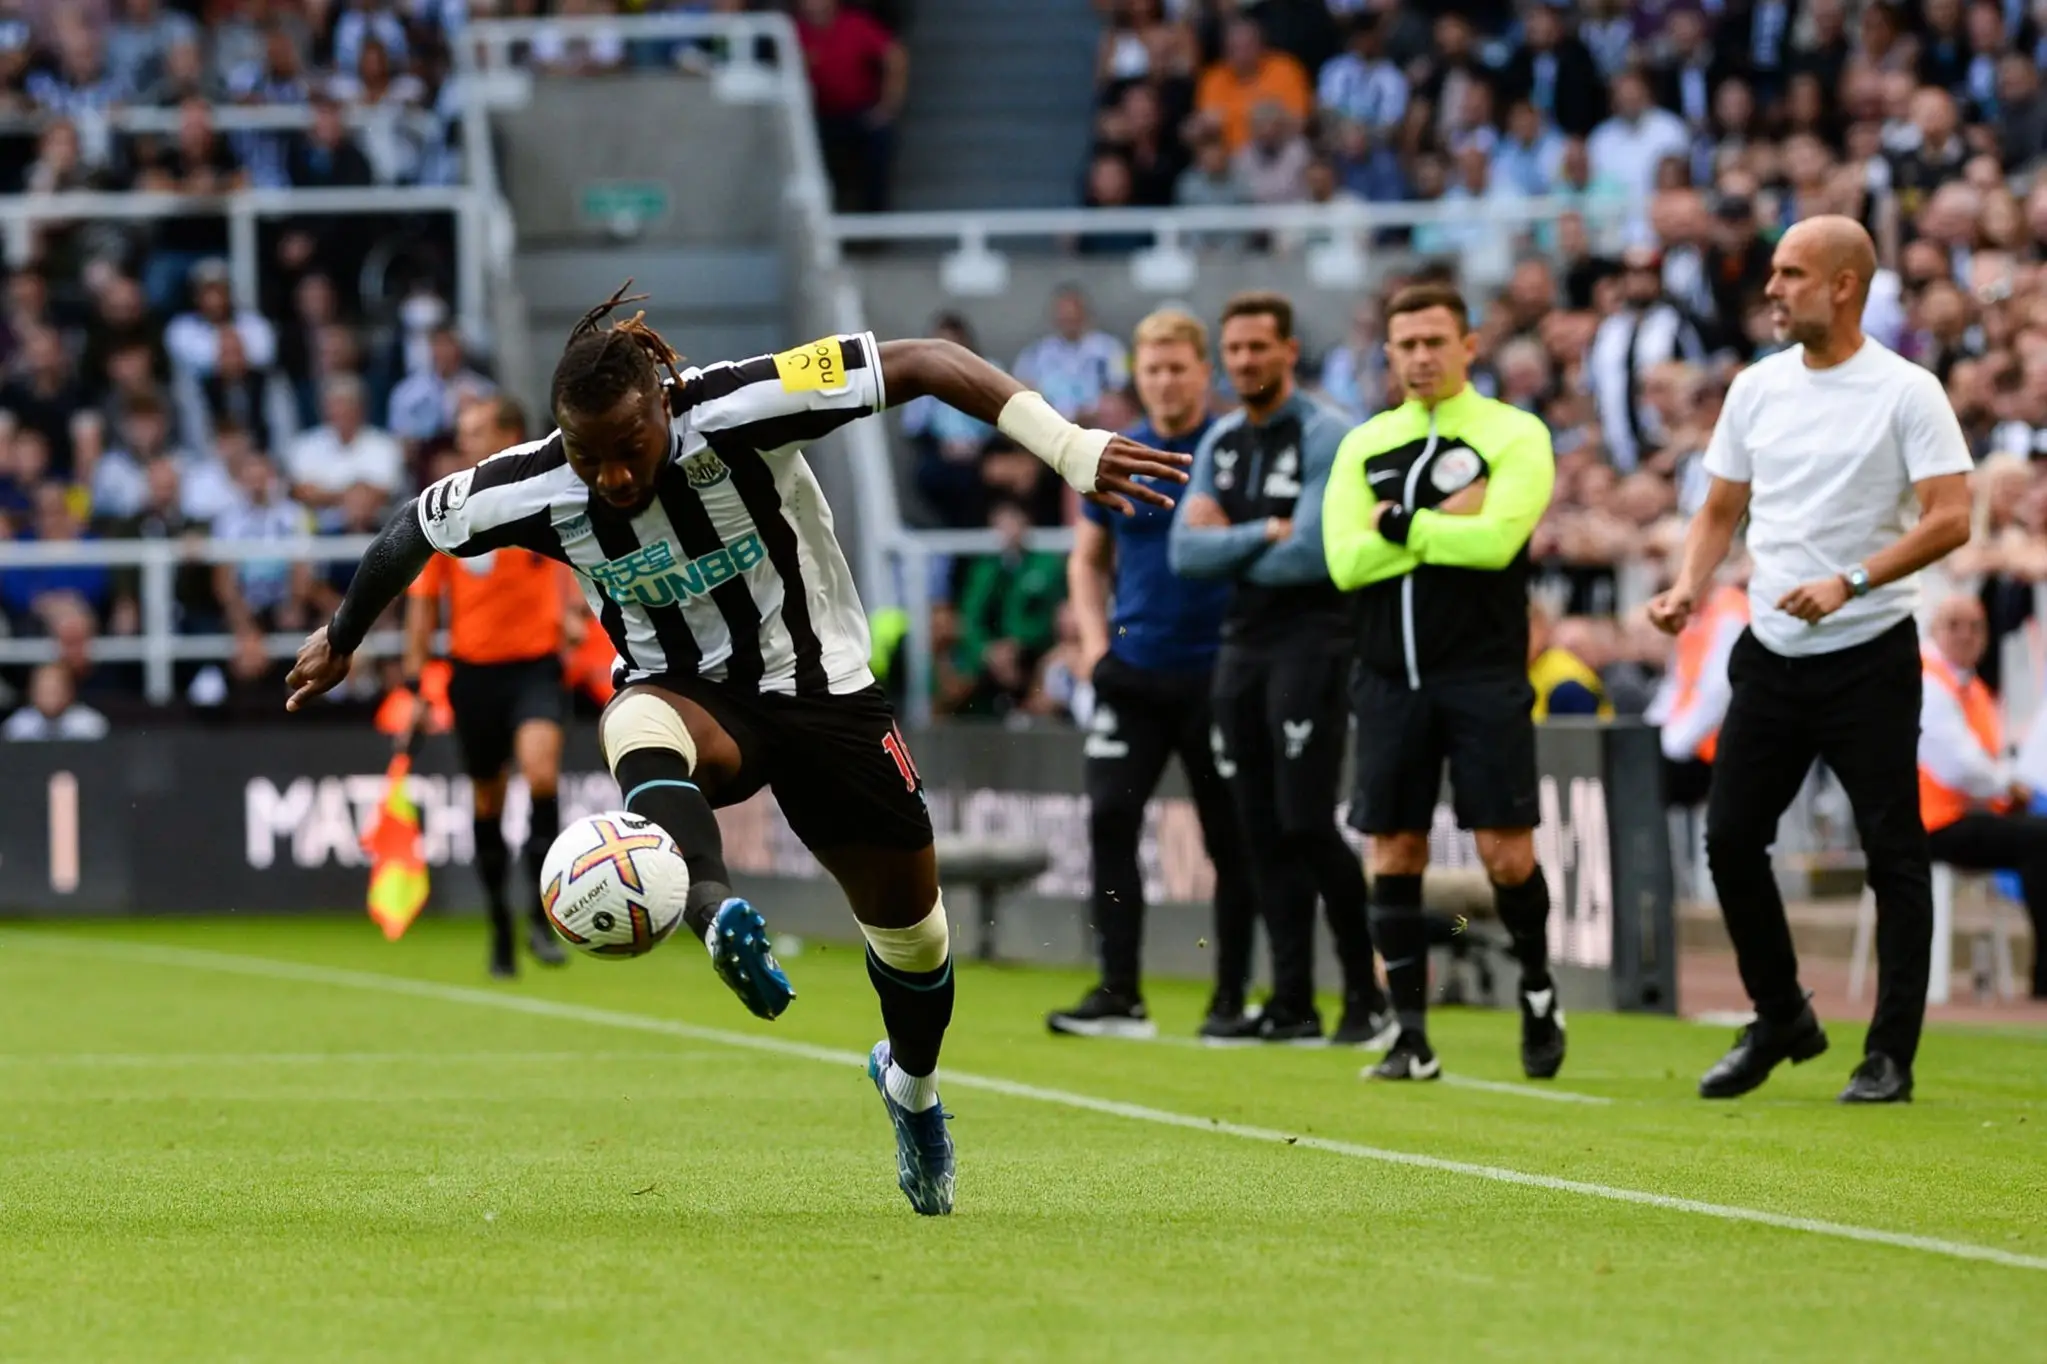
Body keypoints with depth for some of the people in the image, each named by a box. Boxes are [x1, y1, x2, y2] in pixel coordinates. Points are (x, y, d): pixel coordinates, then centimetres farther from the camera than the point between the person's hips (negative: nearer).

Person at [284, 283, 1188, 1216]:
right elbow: (416, 528, 2)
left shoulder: (737, 410, -27)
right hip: (684, 696, 0)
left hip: (818, 685, 0)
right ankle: (717, 914, -65)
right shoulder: (532, 492, -18)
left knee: (906, 916, 9)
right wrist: (342, 638, 17)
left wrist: (1071, 449, -32)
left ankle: (911, 1087, 42)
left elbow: (921, 364, -26)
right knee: (637, 725, -38)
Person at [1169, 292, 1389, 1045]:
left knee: (1306, 823, -12)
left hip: (1310, 641, -7)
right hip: (1242, 644, 7)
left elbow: (1311, 554, -18)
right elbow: (1184, 551, 3)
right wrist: (1264, 534, -11)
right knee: (1262, 832, 5)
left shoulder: (1326, 437, -9)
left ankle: (1367, 993, -2)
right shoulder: (1220, 443, 13)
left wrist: (1226, 546, -4)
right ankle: (1292, 1002, 9)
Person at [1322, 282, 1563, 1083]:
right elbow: (1345, 561, -1)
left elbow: (1497, 538, -16)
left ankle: (1538, 994, 19)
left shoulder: (1514, 436, 0)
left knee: (1504, 851, -6)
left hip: (1483, 673, -4)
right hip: (1391, 677, 4)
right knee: (1394, 853, 1)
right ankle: (1411, 1039, 7)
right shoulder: (1365, 446, 11)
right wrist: (1445, 524, -9)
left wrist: (1399, 523, -7)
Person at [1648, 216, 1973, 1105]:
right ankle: (1780, 1020, 21)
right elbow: (1722, 508, 16)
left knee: (1893, 854, -3)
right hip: (1771, 655, 6)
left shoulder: (1906, 392, -9)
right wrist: (1689, 587, -2)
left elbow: (1951, 517, -16)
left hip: (1869, 655, -6)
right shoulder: (1757, 387, 8)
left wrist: (1849, 582, -25)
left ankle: (1890, 1056, 4)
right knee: (1730, 837, 4)